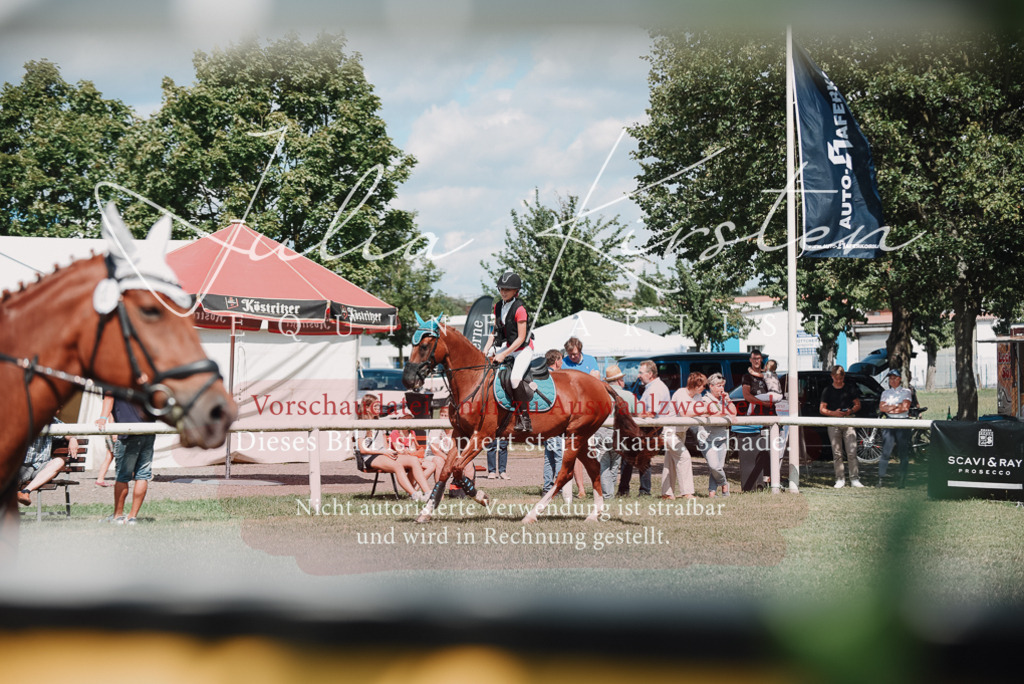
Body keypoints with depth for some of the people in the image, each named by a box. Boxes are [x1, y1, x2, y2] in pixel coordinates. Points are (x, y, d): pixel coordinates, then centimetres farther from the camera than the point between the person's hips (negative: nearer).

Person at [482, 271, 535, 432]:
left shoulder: (519, 309, -19)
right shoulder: (498, 307, 4)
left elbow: (521, 338, -19)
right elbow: (495, 331, 12)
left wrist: (504, 355, -22)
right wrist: (486, 349, -2)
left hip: (523, 349, -8)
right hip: (506, 346, 8)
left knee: (515, 378, -28)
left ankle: (524, 419, -23)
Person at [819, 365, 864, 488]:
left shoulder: (850, 388, 8)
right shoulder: (828, 390, 7)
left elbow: (858, 404, 12)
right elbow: (822, 409, 6)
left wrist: (851, 411, -9)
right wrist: (833, 413, -13)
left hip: (848, 422, 0)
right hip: (833, 424, 0)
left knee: (852, 452, -7)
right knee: (837, 453, 1)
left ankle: (855, 479, -5)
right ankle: (840, 479, 6)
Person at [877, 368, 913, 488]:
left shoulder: (906, 391, 8)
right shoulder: (886, 393, 18)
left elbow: (905, 407, -6)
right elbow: (882, 407, 4)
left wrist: (889, 408, -2)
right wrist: (897, 406, -6)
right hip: (889, 424, 2)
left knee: (903, 453, -3)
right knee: (885, 452, -8)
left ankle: (902, 479, 0)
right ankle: (881, 478, -8)